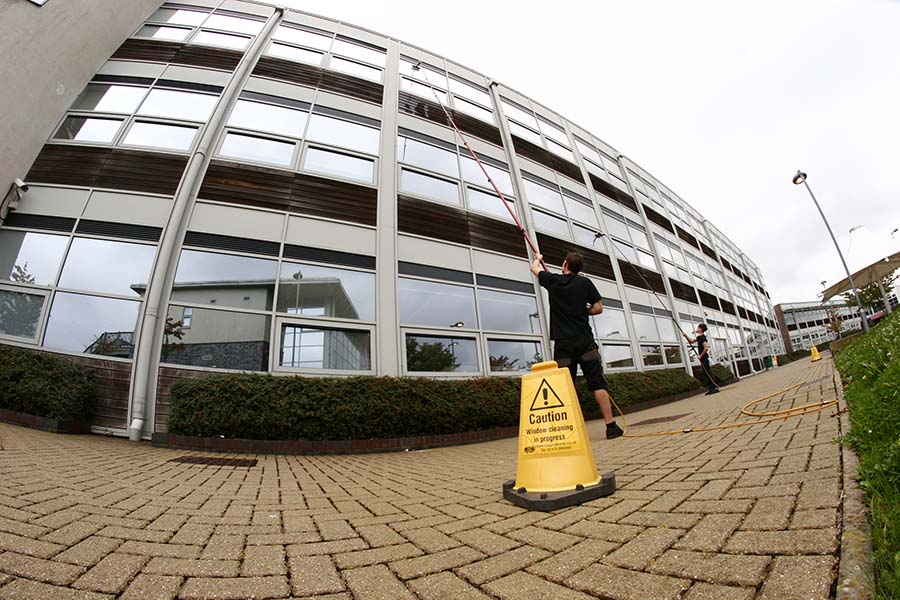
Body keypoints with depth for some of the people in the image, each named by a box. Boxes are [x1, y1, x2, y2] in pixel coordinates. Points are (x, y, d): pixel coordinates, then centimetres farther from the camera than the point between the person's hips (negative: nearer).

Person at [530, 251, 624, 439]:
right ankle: (611, 426, -1)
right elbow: (598, 308, 5)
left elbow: (534, 268, 25)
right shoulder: (585, 282, 7)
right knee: (597, 383, 1)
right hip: (585, 340, 0)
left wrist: (538, 258, 46)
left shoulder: (553, 281, 7)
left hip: (563, 342, 0)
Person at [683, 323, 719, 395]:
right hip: (703, 359, 10)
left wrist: (701, 356, -17)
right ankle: (711, 388, 16)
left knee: (708, 373, -7)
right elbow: (691, 341, 25)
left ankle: (715, 388, -5)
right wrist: (685, 335, 13)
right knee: (707, 374, 11)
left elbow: (706, 348, -26)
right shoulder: (699, 337, 13)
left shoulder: (702, 337, -16)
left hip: (704, 358, -10)